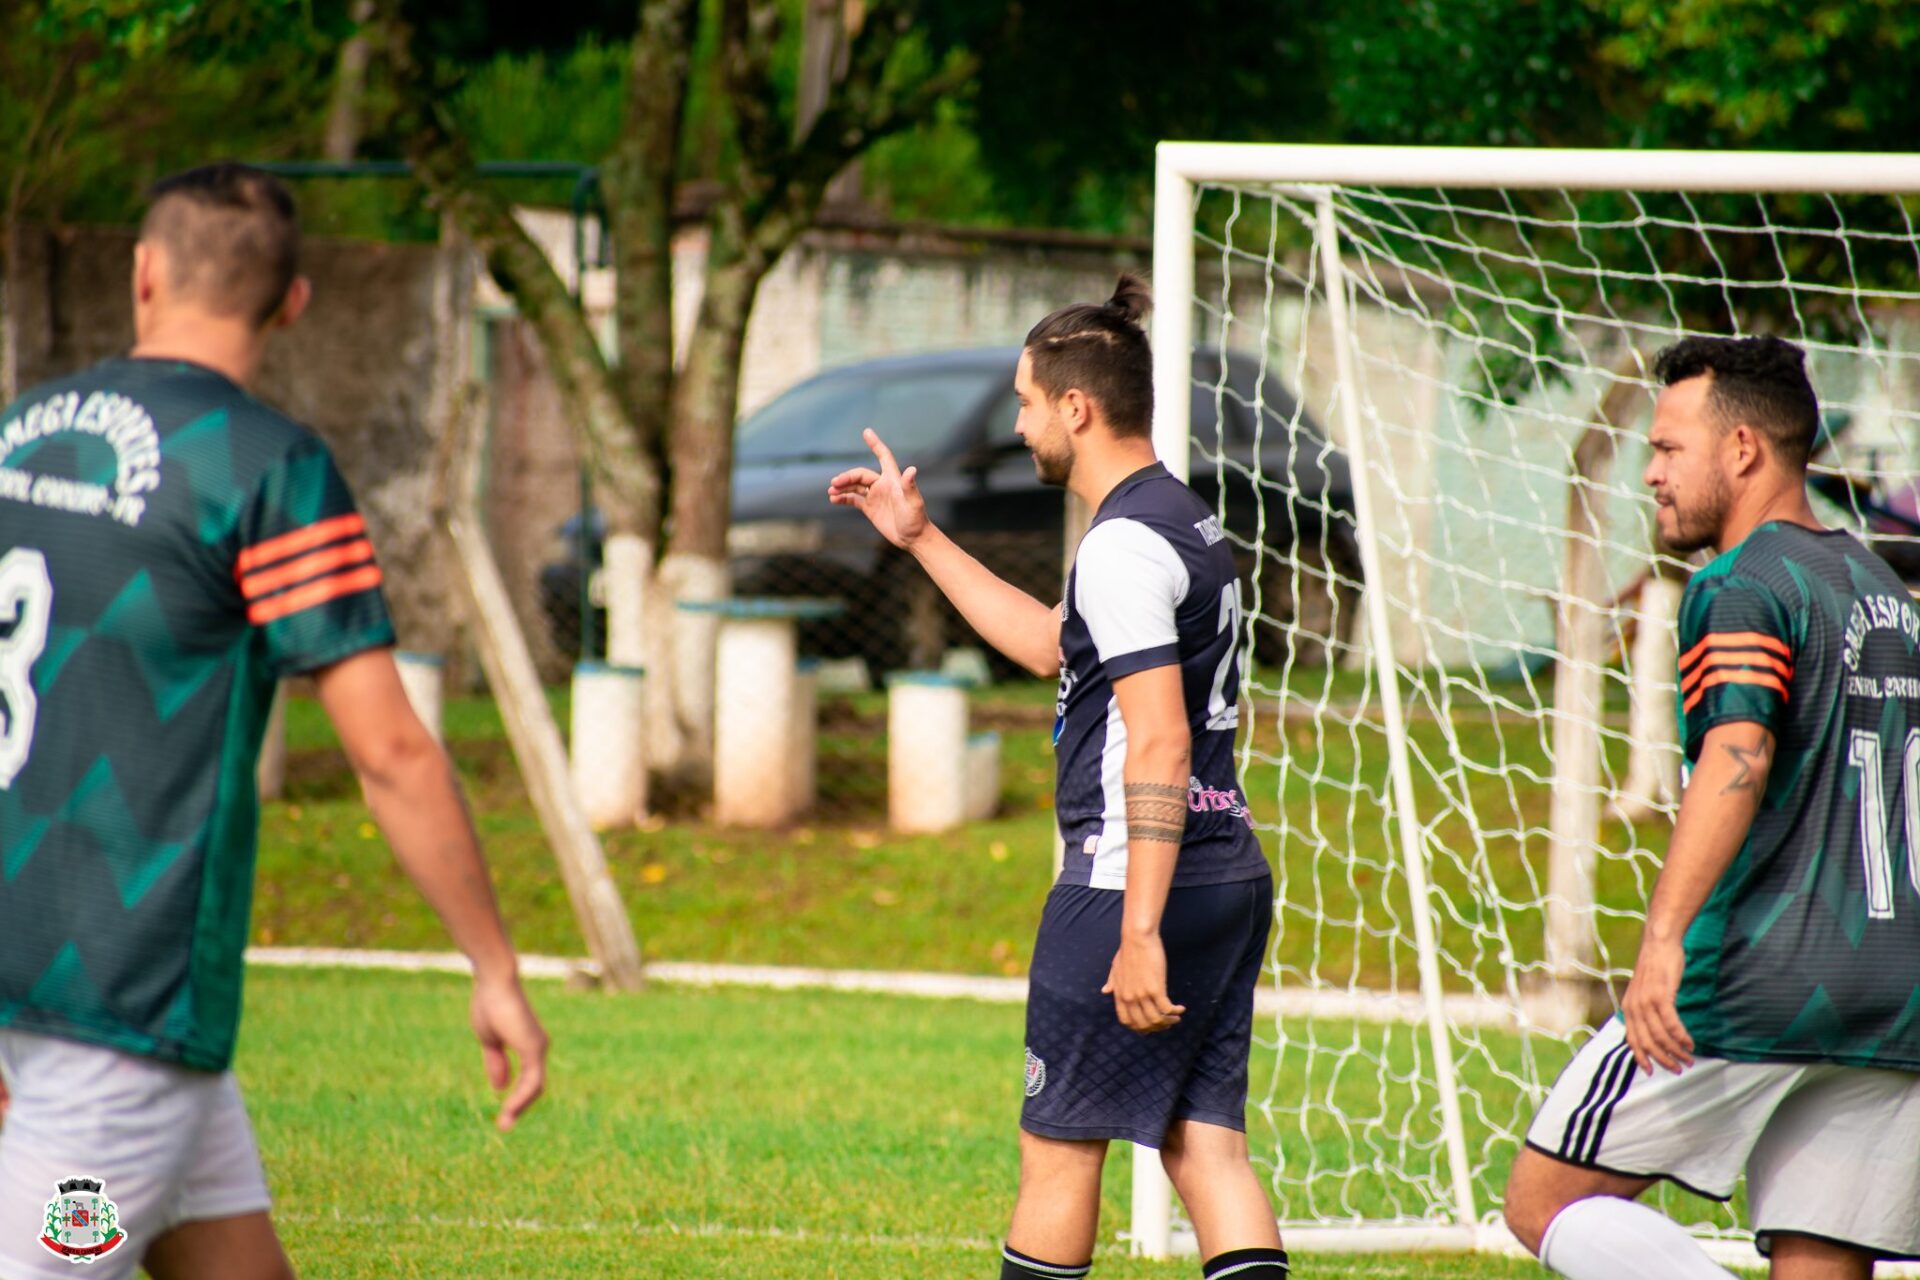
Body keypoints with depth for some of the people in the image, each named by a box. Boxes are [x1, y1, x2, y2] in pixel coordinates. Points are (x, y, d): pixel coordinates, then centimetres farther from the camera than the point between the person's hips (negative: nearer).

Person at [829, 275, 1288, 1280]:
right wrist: (921, 539, 35)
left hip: (1131, 881, -9)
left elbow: (1160, 744, -21)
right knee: (1206, 1146, 4)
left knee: (1057, 1144, 2)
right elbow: (1052, 646, 33)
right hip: (1232, 875, 9)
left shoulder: (1124, 544, -14)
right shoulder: (1186, 520, 17)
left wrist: (1139, 933, -25)